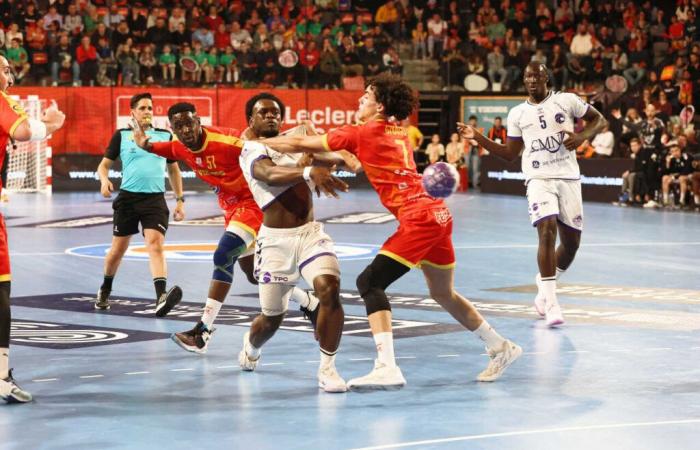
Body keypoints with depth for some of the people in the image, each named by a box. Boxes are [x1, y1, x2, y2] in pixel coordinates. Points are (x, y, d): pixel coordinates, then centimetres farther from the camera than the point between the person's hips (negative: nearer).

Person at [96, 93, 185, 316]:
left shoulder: (165, 136, 10)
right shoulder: (122, 135, 5)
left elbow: (173, 170, 20)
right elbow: (104, 165, 8)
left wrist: (180, 199, 14)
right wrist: (104, 180, -14)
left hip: (155, 199, 0)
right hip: (127, 197, 0)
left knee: (155, 244, -18)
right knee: (118, 248, 10)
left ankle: (161, 297, -32)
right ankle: (105, 291, 34)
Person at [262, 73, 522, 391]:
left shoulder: (362, 133, -3)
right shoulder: (399, 134, 19)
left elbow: (299, 144, 0)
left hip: (417, 218, -9)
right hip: (438, 213, 9)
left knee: (370, 283, -10)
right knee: (443, 293, 23)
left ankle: (387, 368, -23)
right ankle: (500, 347, 34)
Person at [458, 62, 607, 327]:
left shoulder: (566, 101, 4)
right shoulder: (517, 114, 11)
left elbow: (599, 120, 10)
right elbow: (510, 153, 15)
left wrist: (582, 137, -8)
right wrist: (478, 138, 6)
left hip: (568, 178, 1)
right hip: (539, 179, -1)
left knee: (571, 242, 5)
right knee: (547, 232, -22)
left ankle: (544, 289, 30)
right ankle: (551, 303, -20)